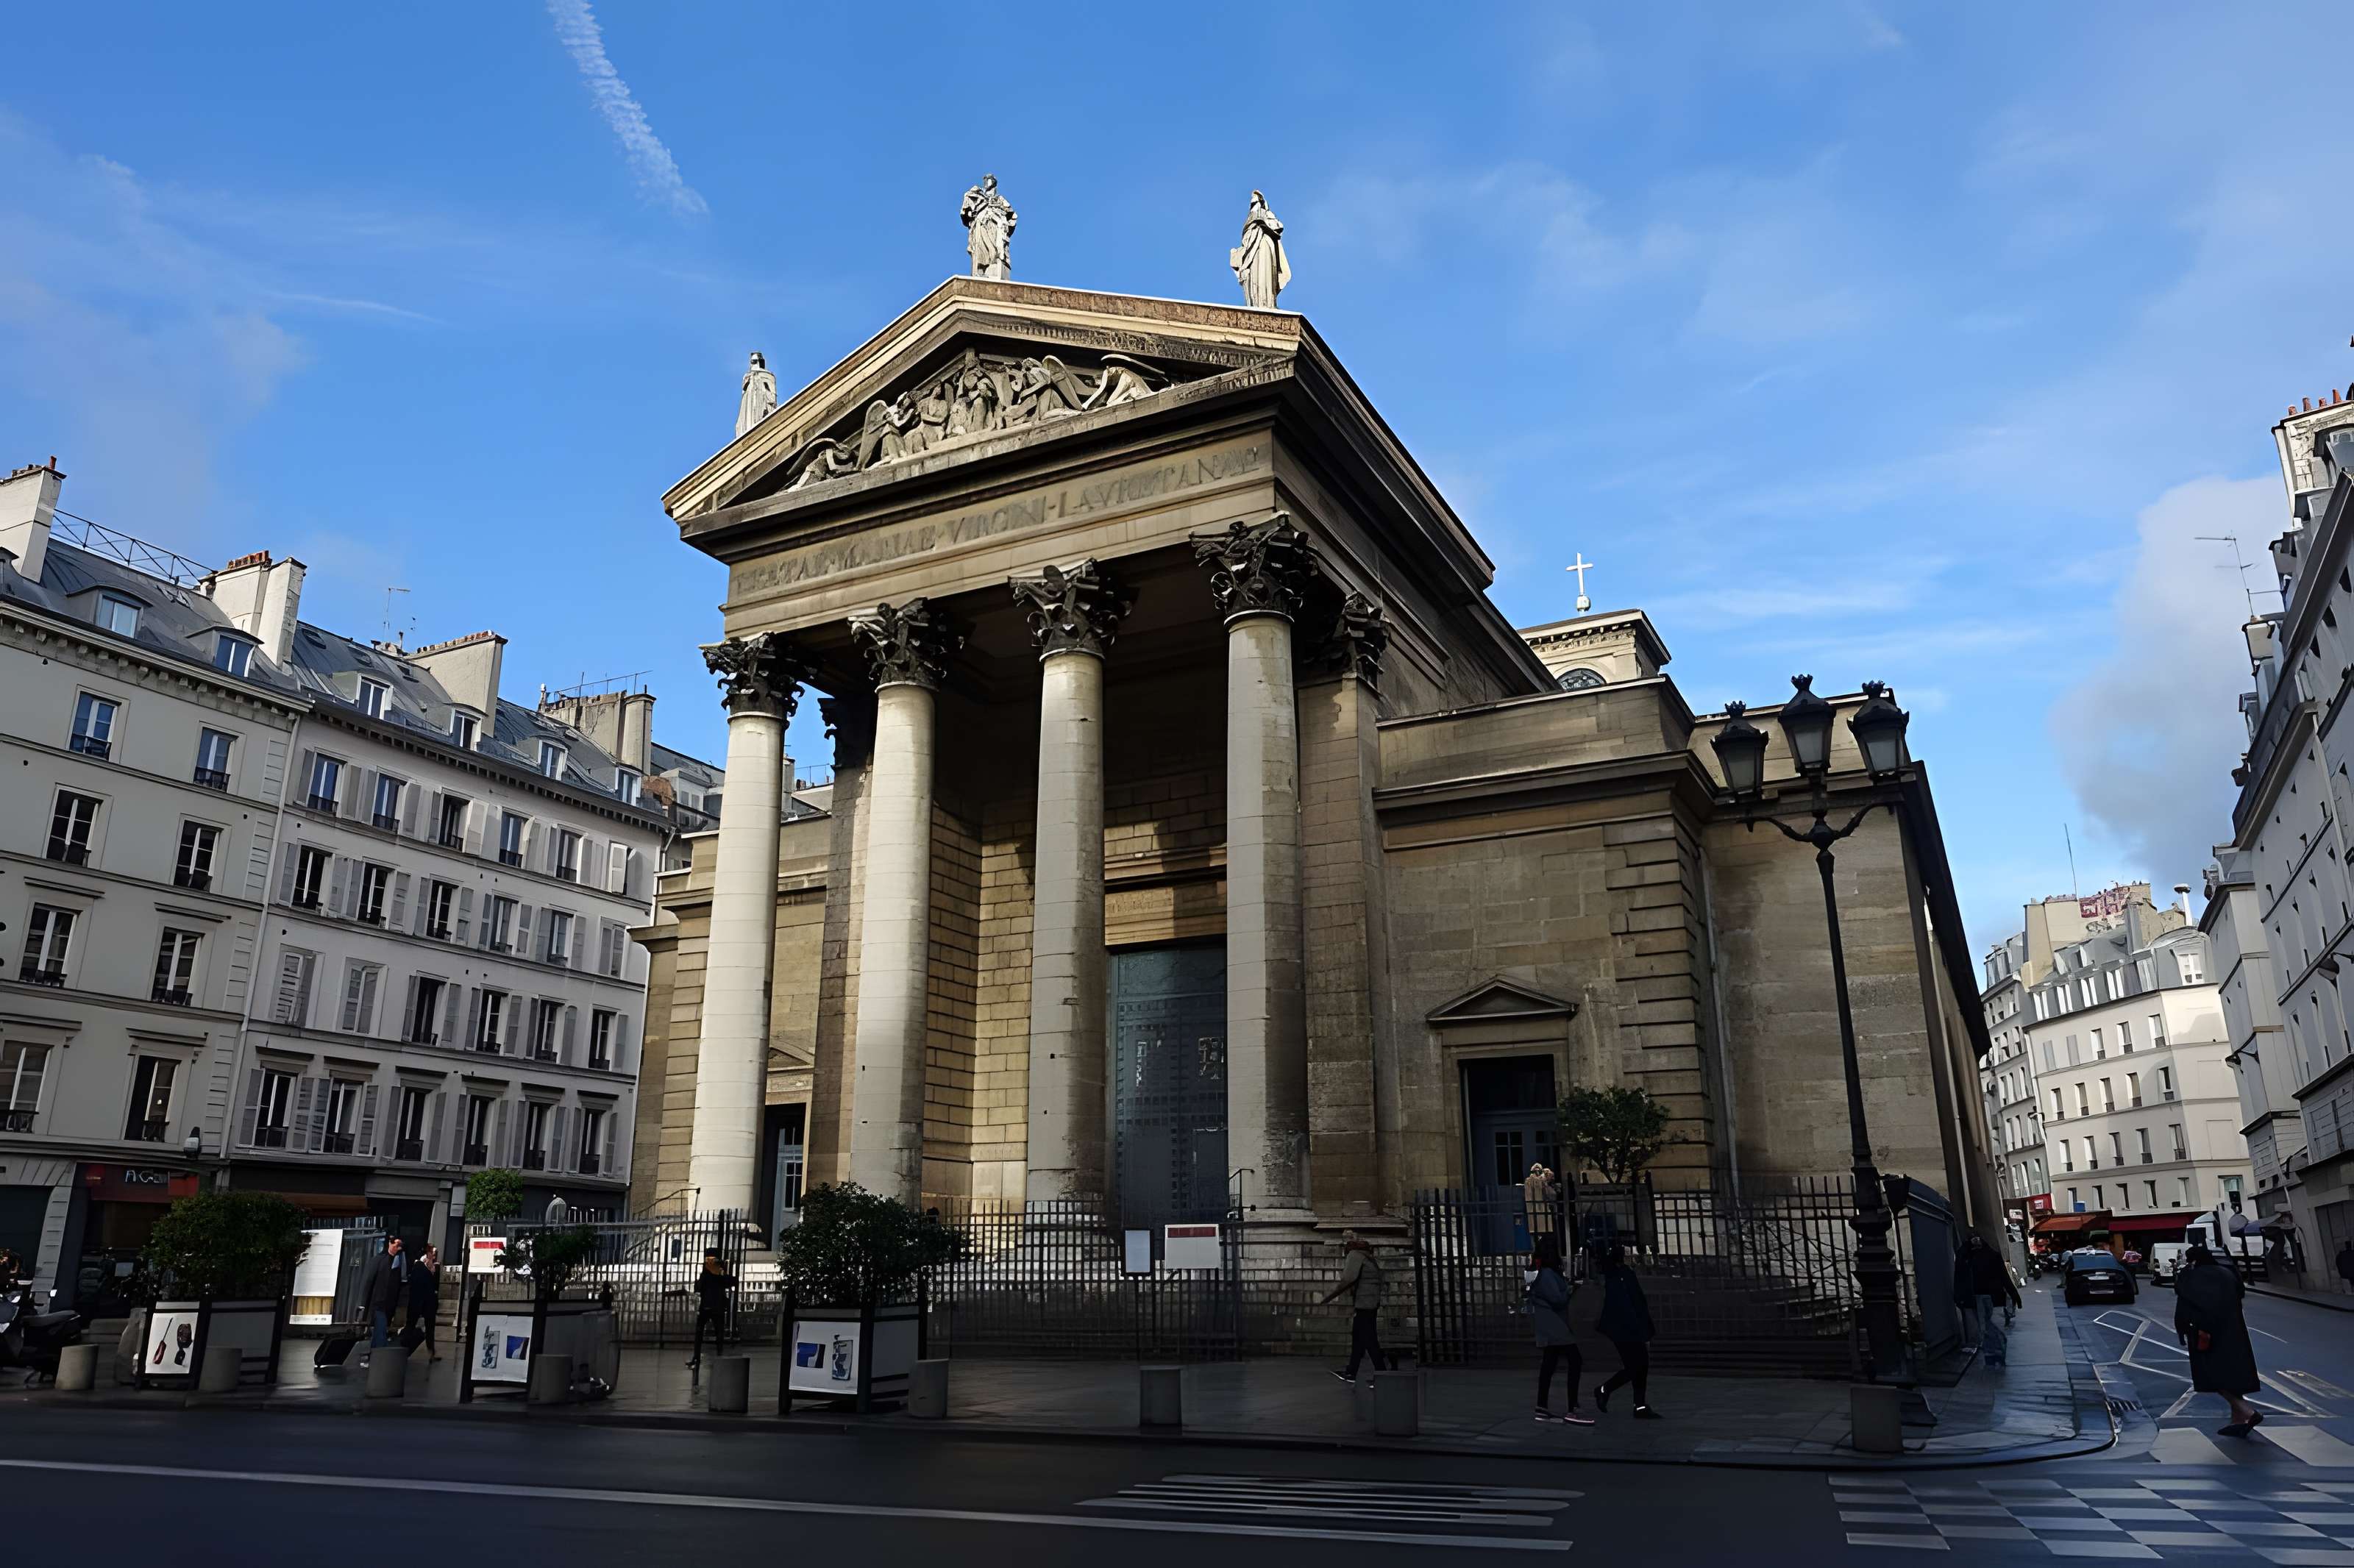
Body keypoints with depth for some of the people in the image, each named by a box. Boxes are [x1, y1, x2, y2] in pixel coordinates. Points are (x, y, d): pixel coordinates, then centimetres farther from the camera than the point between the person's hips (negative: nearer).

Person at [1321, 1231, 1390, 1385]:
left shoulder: (1355, 1256, -11)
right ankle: (1351, 1374, 19)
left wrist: (1331, 1295, -12)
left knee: (1369, 1340, -6)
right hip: (1371, 1304, 10)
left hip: (1363, 1304, -10)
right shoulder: (1369, 1258, 18)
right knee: (1357, 1339, 14)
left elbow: (1348, 1280, -20)